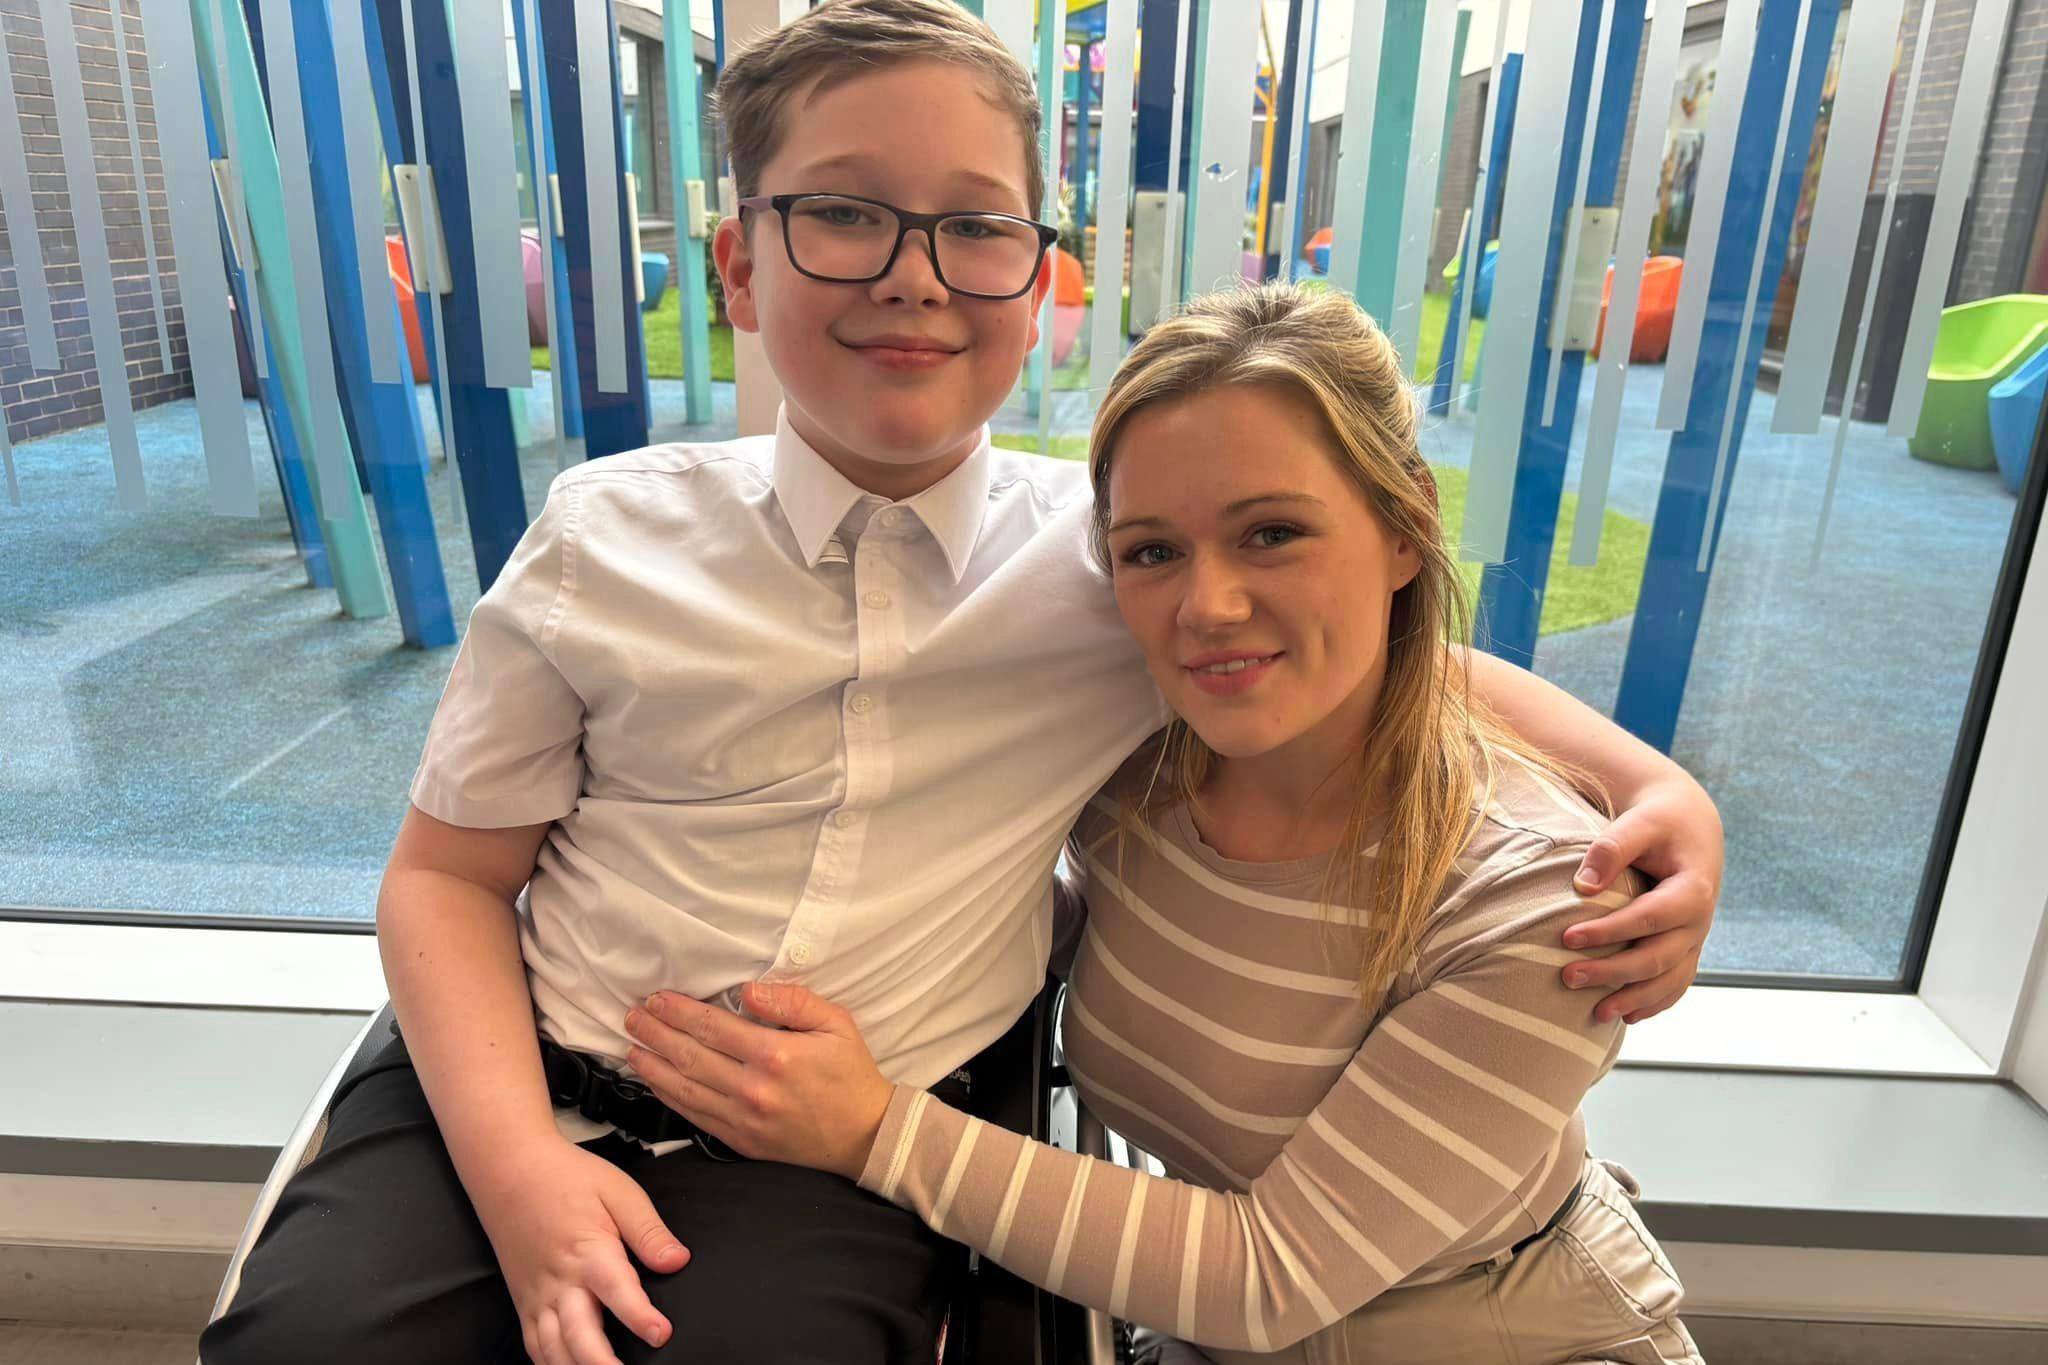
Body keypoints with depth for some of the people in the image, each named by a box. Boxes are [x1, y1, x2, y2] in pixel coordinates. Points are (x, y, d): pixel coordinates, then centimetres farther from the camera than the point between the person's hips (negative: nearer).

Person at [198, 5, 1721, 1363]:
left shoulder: (1121, 552, -5)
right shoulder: (610, 536, -4)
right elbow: (447, 873, 1)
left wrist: (1652, 782, -10)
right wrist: (516, 1167, -13)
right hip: (525, 1084, 1)